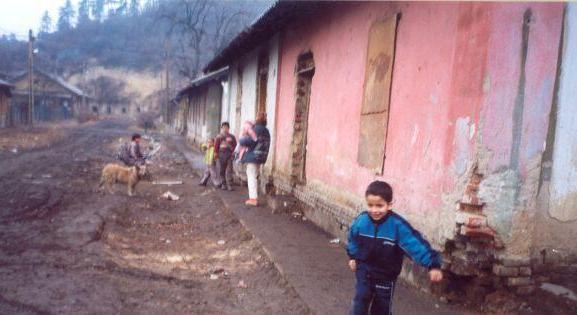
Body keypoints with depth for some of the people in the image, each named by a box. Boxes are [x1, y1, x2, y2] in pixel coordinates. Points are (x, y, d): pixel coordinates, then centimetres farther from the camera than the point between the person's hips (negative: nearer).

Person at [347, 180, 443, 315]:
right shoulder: (361, 220, -16)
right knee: (360, 302, -1)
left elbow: (416, 243, -31)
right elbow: (353, 238, 5)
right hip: (364, 271, 1)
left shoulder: (398, 225, -27)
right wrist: (352, 256, 14)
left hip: (386, 275, -1)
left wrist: (433, 264, -39)